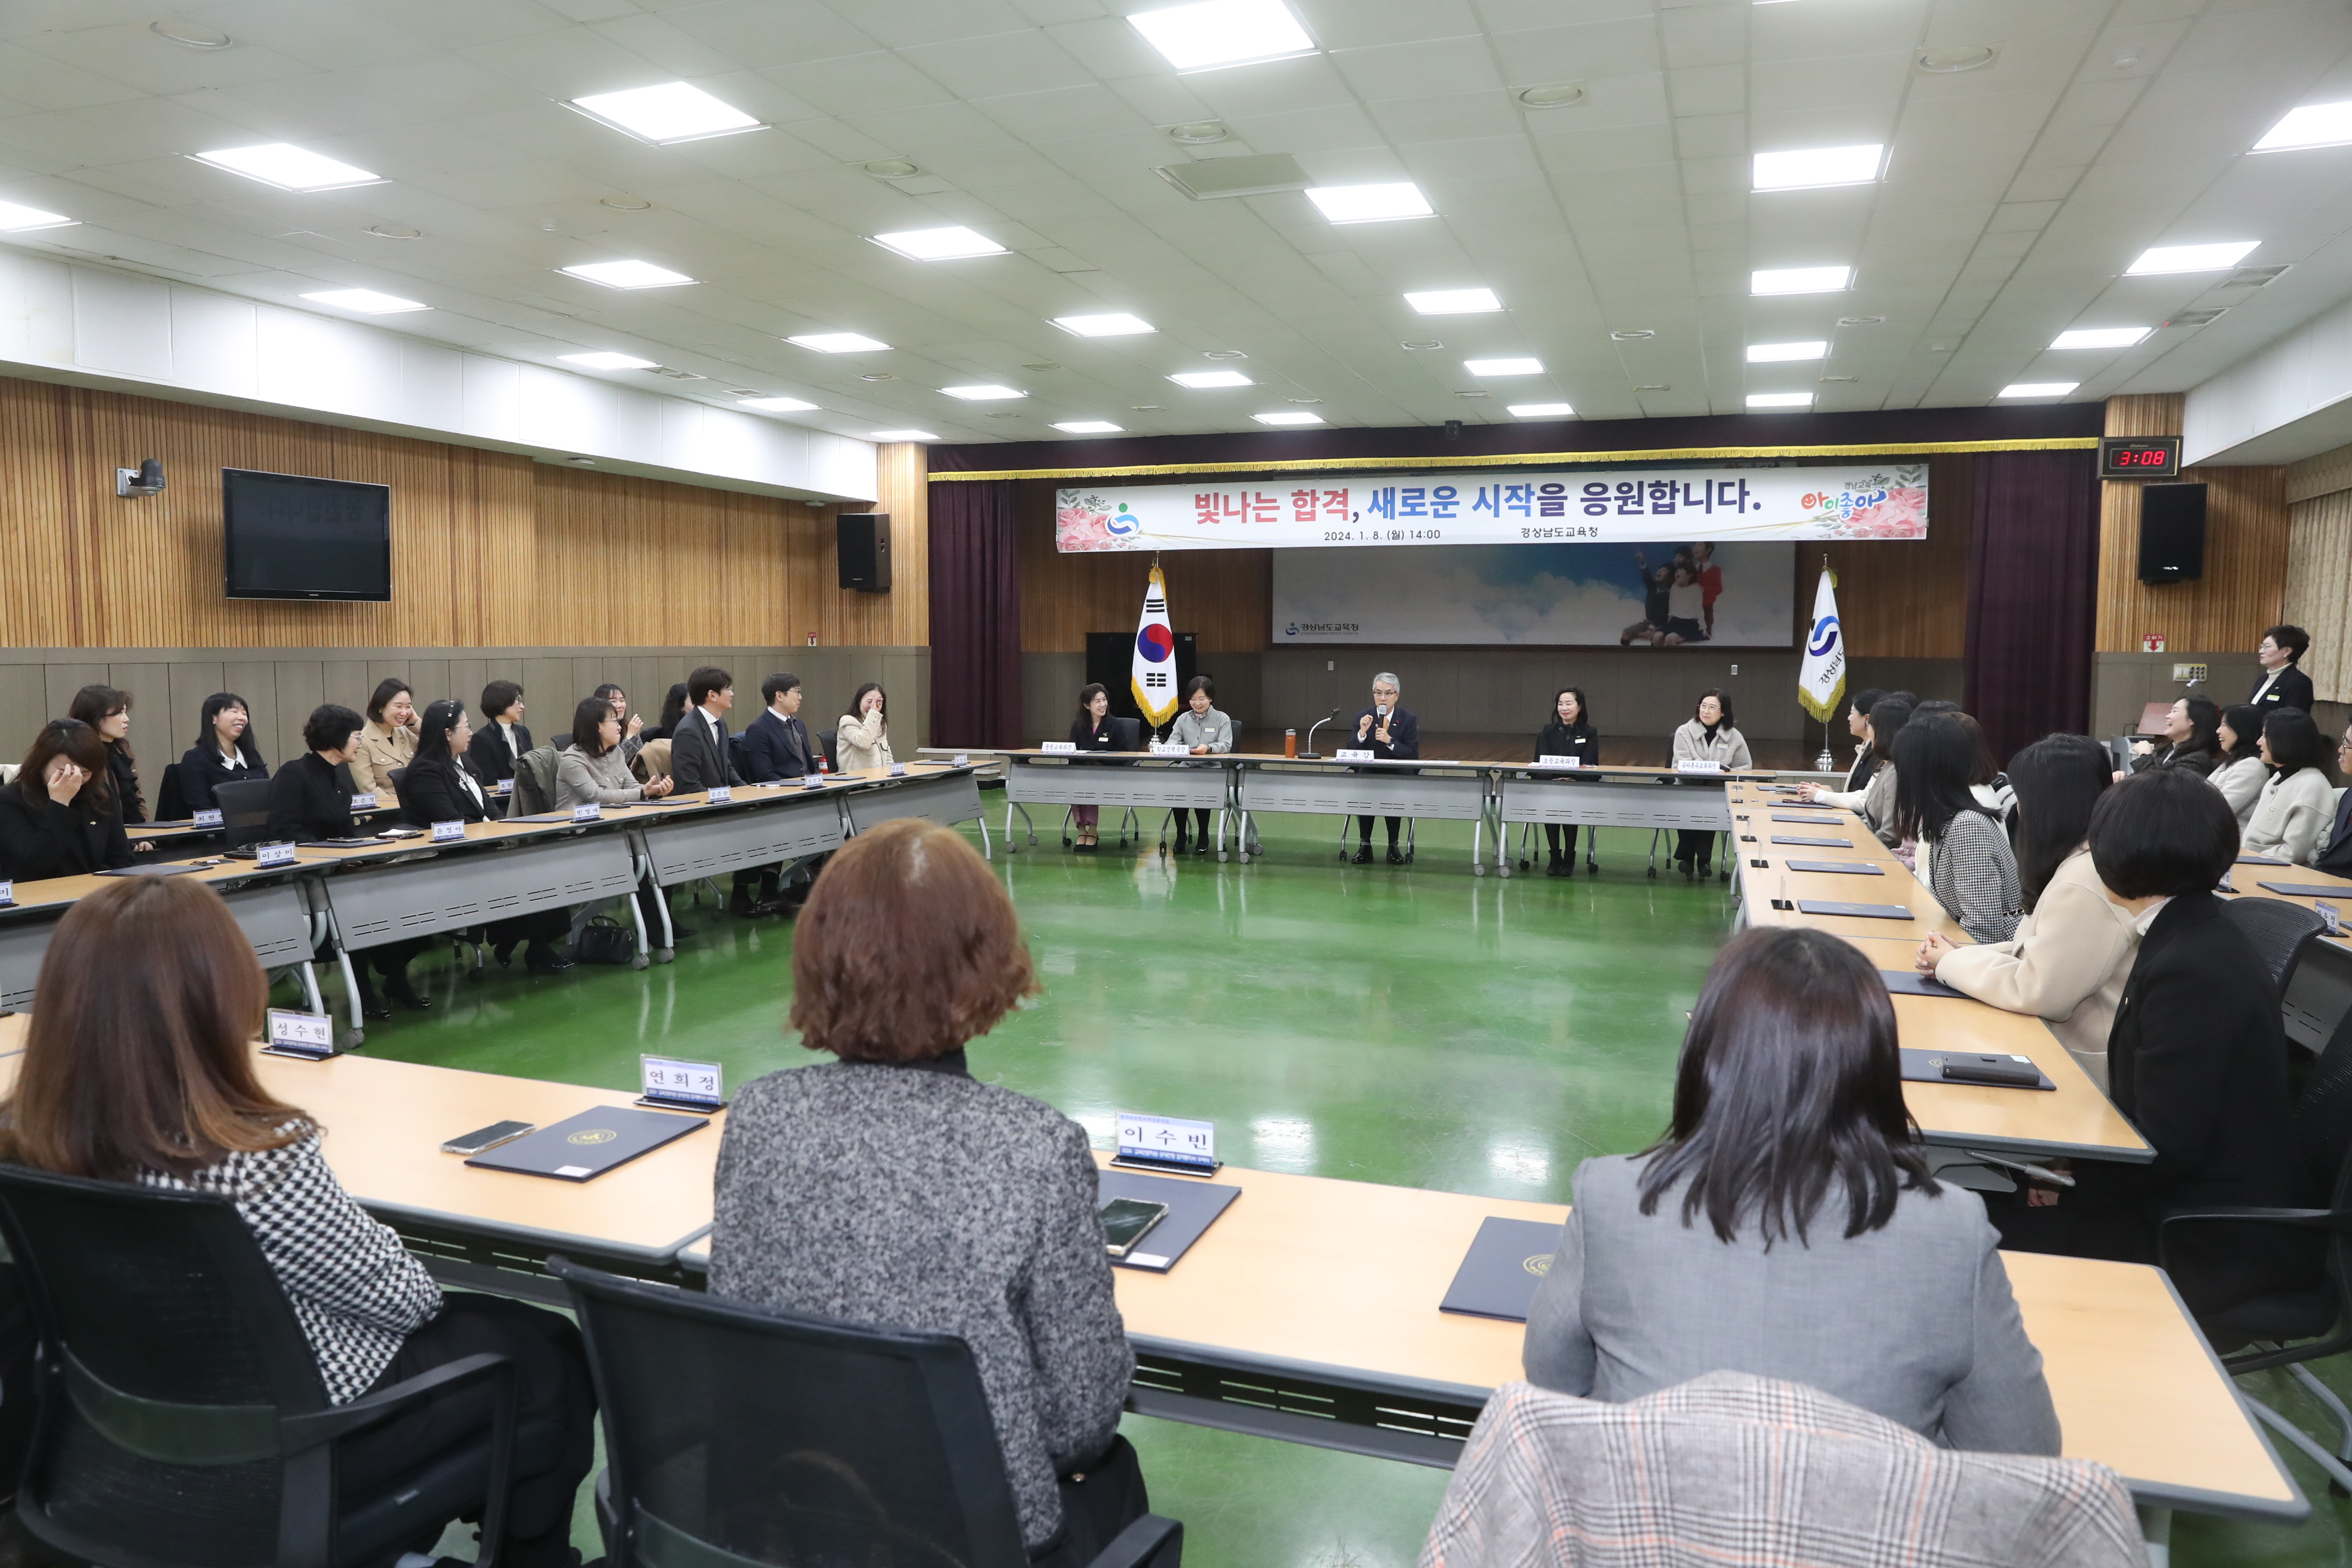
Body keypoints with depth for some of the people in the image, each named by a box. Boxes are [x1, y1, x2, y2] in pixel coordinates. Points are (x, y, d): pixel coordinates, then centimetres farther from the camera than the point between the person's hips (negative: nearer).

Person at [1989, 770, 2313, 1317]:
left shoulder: (2191, 972, -26)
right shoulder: (2202, 939, 5)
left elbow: (2164, 1149, -23)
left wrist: (2071, 1182, -9)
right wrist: (2076, 1165, 1)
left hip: (2215, 1244, -9)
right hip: (2201, 1197, 9)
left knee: (1997, 1231, -5)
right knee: (1996, 1198, 8)